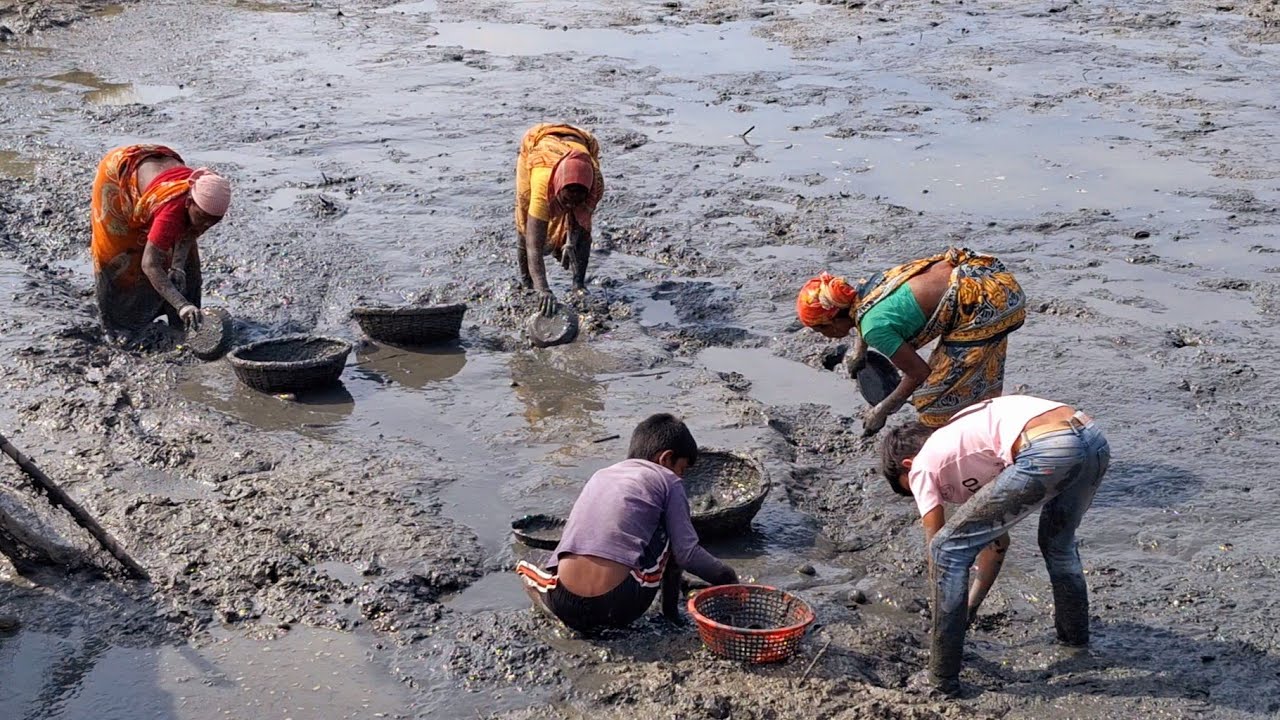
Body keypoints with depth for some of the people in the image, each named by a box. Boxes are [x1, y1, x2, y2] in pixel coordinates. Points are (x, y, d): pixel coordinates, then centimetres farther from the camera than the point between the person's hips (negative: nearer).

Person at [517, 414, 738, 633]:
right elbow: (687, 554, 3)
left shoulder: (600, 476, 25)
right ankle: (670, 611, 20)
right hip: (619, 609, -5)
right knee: (670, 531, 17)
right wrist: (726, 576, 20)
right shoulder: (667, 480, 9)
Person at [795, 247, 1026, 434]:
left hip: (986, 306, -9)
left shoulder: (874, 326, -18)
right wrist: (859, 352, 31)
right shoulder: (861, 289, 7)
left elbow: (918, 373, -9)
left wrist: (881, 411, 4)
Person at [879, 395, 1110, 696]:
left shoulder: (923, 466, 18)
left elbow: (938, 554, 19)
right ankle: (1074, 635, 54)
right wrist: (971, 607, 48)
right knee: (1058, 541, 38)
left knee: (948, 550, 8)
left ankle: (942, 678, 13)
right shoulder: (964, 438, 38)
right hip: (1094, 438, 8)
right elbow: (997, 542, 42)